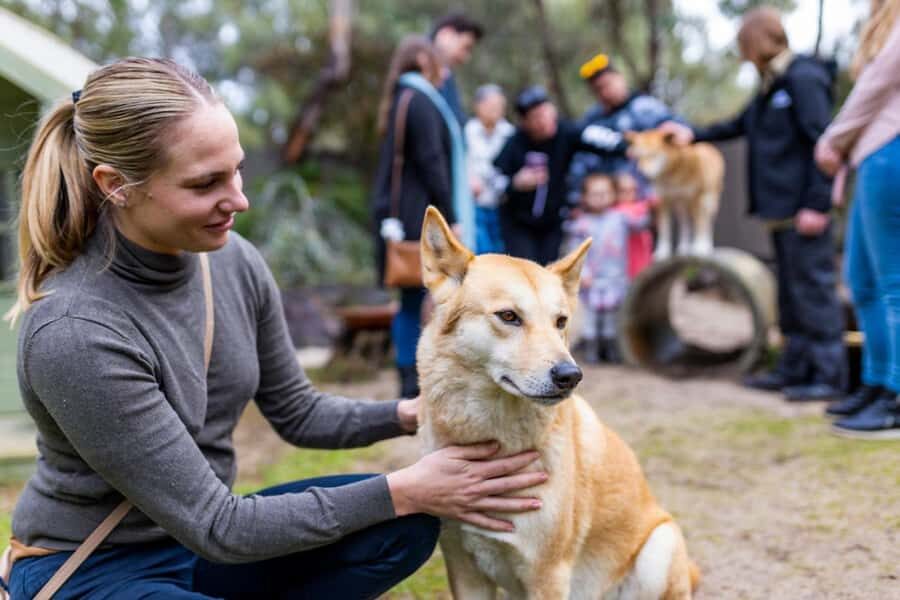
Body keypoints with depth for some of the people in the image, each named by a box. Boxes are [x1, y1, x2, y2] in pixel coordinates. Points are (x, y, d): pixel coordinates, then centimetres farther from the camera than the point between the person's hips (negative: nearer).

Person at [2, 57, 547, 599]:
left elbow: (296, 412, 6)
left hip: (196, 540, 7)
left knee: (404, 527, -14)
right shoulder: (74, 332, -28)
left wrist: (409, 415, -11)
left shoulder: (233, 260, -8)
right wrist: (401, 491, -25)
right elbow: (214, 526, -24)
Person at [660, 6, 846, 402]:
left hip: (803, 210, -10)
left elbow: (823, 142, -18)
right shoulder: (770, 86, 16)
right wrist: (694, 135, 27)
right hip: (780, 208, 10)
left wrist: (817, 204, -20)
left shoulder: (804, 79, -12)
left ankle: (828, 376, 0)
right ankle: (795, 369, 24)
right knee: (790, 291, 15)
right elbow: (740, 125, 30)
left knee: (814, 288, -6)